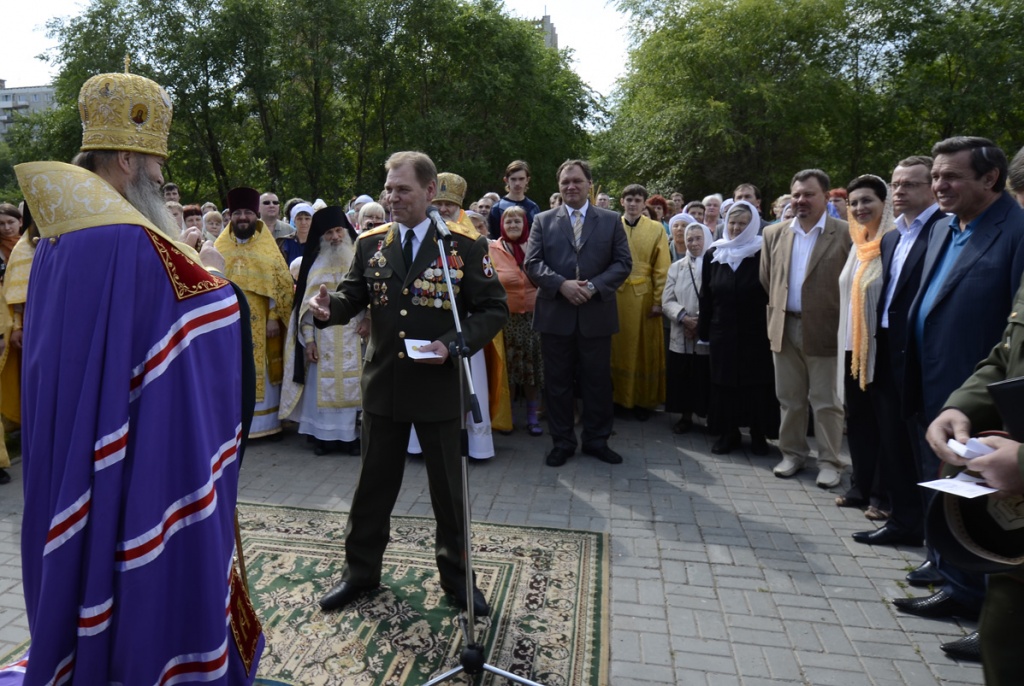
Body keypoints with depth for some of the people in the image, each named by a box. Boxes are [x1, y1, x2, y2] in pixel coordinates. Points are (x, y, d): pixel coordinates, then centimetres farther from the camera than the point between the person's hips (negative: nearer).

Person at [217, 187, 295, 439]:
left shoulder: (268, 248, 3)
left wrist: (274, 317, -9)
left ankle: (268, 423, 14)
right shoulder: (219, 248, 7)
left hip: (260, 322, -1)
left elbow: (282, 285, -2)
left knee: (262, 373, 4)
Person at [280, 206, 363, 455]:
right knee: (324, 386, 4)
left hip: (353, 338, -1)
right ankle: (325, 435, 12)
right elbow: (305, 304, 4)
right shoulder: (315, 264, 6)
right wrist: (308, 339, -3)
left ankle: (352, 434, 10)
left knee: (352, 385, 2)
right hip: (323, 339, 1)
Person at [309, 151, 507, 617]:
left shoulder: (465, 245, -7)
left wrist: (455, 344, -21)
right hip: (383, 384, 3)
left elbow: (493, 310, -6)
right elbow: (353, 297, 7)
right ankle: (361, 570, 35)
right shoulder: (370, 243, 4)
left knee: (448, 488, 12)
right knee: (373, 483, 16)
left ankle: (455, 574, 32)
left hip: (439, 386, -3)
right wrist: (329, 308, -16)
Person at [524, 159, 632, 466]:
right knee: (557, 382, 7)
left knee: (598, 381, 8)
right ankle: (562, 442, 20)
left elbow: (623, 263, 1)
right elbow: (532, 262, -1)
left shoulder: (611, 220, 7)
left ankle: (597, 440, 23)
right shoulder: (543, 221, 7)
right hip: (555, 314, 0)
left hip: (597, 314, 0)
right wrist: (562, 284, -16)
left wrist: (594, 286, -14)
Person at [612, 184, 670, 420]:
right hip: (615, 295, 1)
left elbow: (662, 268, -1)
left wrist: (659, 301, -7)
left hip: (644, 296, -1)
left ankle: (643, 400, 18)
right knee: (618, 348, 8)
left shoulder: (656, 229, 2)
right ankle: (618, 397, 20)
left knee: (645, 350, 6)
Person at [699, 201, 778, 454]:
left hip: (756, 332, -3)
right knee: (724, 382, 9)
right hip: (722, 332, 3)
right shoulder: (713, 254, 4)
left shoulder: (763, 253, -6)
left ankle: (758, 434, 19)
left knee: (757, 382, 6)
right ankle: (729, 433, 21)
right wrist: (703, 330, 7)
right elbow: (706, 297, 7)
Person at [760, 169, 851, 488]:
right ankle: (793, 453, 27)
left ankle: (829, 461, 16)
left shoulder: (846, 233, -5)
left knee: (825, 401, 4)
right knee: (789, 398, 13)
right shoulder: (774, 233, 8)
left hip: (825, 329, -4)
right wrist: (776, 313, 7)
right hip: (784, 328, 4)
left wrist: (843, 324, -6)